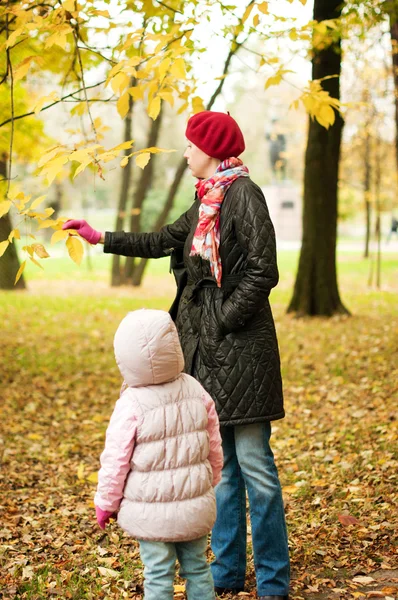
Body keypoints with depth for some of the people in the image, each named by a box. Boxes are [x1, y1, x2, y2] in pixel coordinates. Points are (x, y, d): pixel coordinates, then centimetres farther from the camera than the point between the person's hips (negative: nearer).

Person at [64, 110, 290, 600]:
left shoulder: (243, 194, -11)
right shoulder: (207, 201, 16)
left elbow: (263, 272, -17)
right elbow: (162, 242, 28)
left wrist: (224, 320, -12)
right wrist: (101, 238, 30)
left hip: (240, 346, -9)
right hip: (210, 348, 9)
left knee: (253, 464, -4)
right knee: (222, 465, 13)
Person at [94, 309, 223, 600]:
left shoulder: (131, 405, -18)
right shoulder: (196, 391, -4)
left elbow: (116, 460, -11)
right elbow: (214, 447, 6)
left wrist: (105, 503, 5)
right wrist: (211, 483, 23)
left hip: (151, 511, -4)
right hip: (196, 505, 4)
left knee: (159, 575, 5)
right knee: (197, 567, 17)